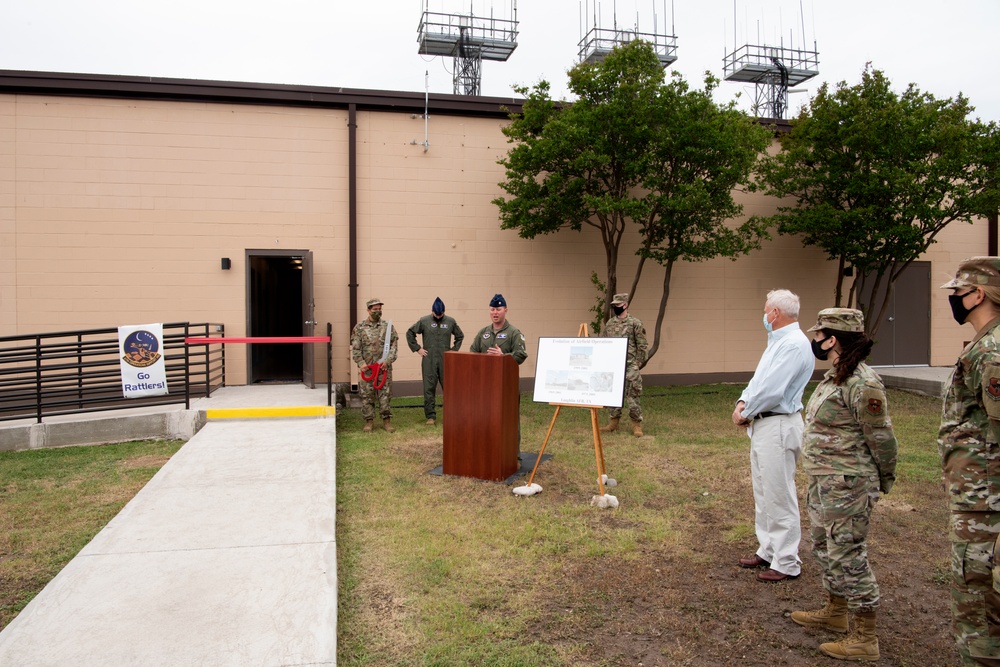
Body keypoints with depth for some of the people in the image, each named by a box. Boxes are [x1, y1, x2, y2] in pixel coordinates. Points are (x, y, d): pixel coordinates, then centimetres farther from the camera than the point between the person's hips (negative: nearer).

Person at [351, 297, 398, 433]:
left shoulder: (387, 326, 5)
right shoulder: (359, 327, 3)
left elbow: (394, 345, 1)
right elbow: (355, 348, 0)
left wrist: (388, 360, -10)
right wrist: (361, 363, -10)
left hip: (384, 367, 0)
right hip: (366, 368, 0)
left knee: (385, 394, 3)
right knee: (366, 395, 4)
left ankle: (386, 420, 11)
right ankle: (369, 421, 14)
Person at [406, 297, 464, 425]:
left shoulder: (451, 321, 5)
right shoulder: (424, 321, 1)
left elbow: (460, 336, 17)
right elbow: (410, 333, 8)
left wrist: (454, 349, 7)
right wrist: (417, 349, 2)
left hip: (445, 361, 1)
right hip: (428, 361, -1)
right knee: (429, 389, 1)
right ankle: (431, 416, 7)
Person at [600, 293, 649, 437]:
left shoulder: (635, 323, -6)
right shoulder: (609, 324, 9)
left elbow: (642, 346, -5)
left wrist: (638, 364, -6)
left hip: (629, 366, -5)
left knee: (632, 396, -4)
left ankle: (637, 425, 5)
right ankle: (614, 422, 21)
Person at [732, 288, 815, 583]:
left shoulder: (794, 344, -18)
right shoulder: (777, 342, 16)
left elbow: (772, 389, -23)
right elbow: (758, 379, 17)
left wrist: (745, 413, -10)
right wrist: (743, 402, -1)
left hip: (779, 426, -11)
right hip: (762, 425, 11)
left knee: (779, 496, -2)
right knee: (763, 492, 17)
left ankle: (787, 563, 8)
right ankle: (768, 551, 30)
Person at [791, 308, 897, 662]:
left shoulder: (861, 384, -22)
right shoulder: (834, 376, 8)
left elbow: (882, 439, -15)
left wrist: (884, 480, -2)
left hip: (847, 486, -10)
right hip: (823, 483, 10)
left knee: (848, 557, 0)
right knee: (825, 549, 22)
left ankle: (865, 640, 15)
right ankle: (835, 612, 41)